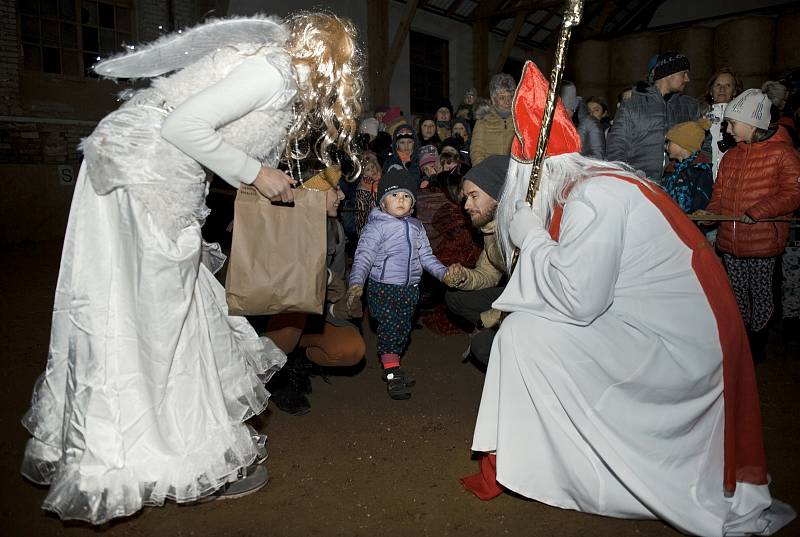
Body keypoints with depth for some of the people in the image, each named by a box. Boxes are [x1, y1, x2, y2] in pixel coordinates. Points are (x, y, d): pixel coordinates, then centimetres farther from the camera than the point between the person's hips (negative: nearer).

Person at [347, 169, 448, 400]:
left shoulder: (416, 227, 10)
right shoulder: (376, 227, -10)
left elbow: (426, 256, 17)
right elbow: (364, 256, -19)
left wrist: (443, 272, 4)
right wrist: (356, 282, -33)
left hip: (410, 288, 6)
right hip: (383, 287, -6)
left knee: (404, 329, 13)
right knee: (390, 329, -9)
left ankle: (393, 368, 28)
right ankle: (392, 375, 2)